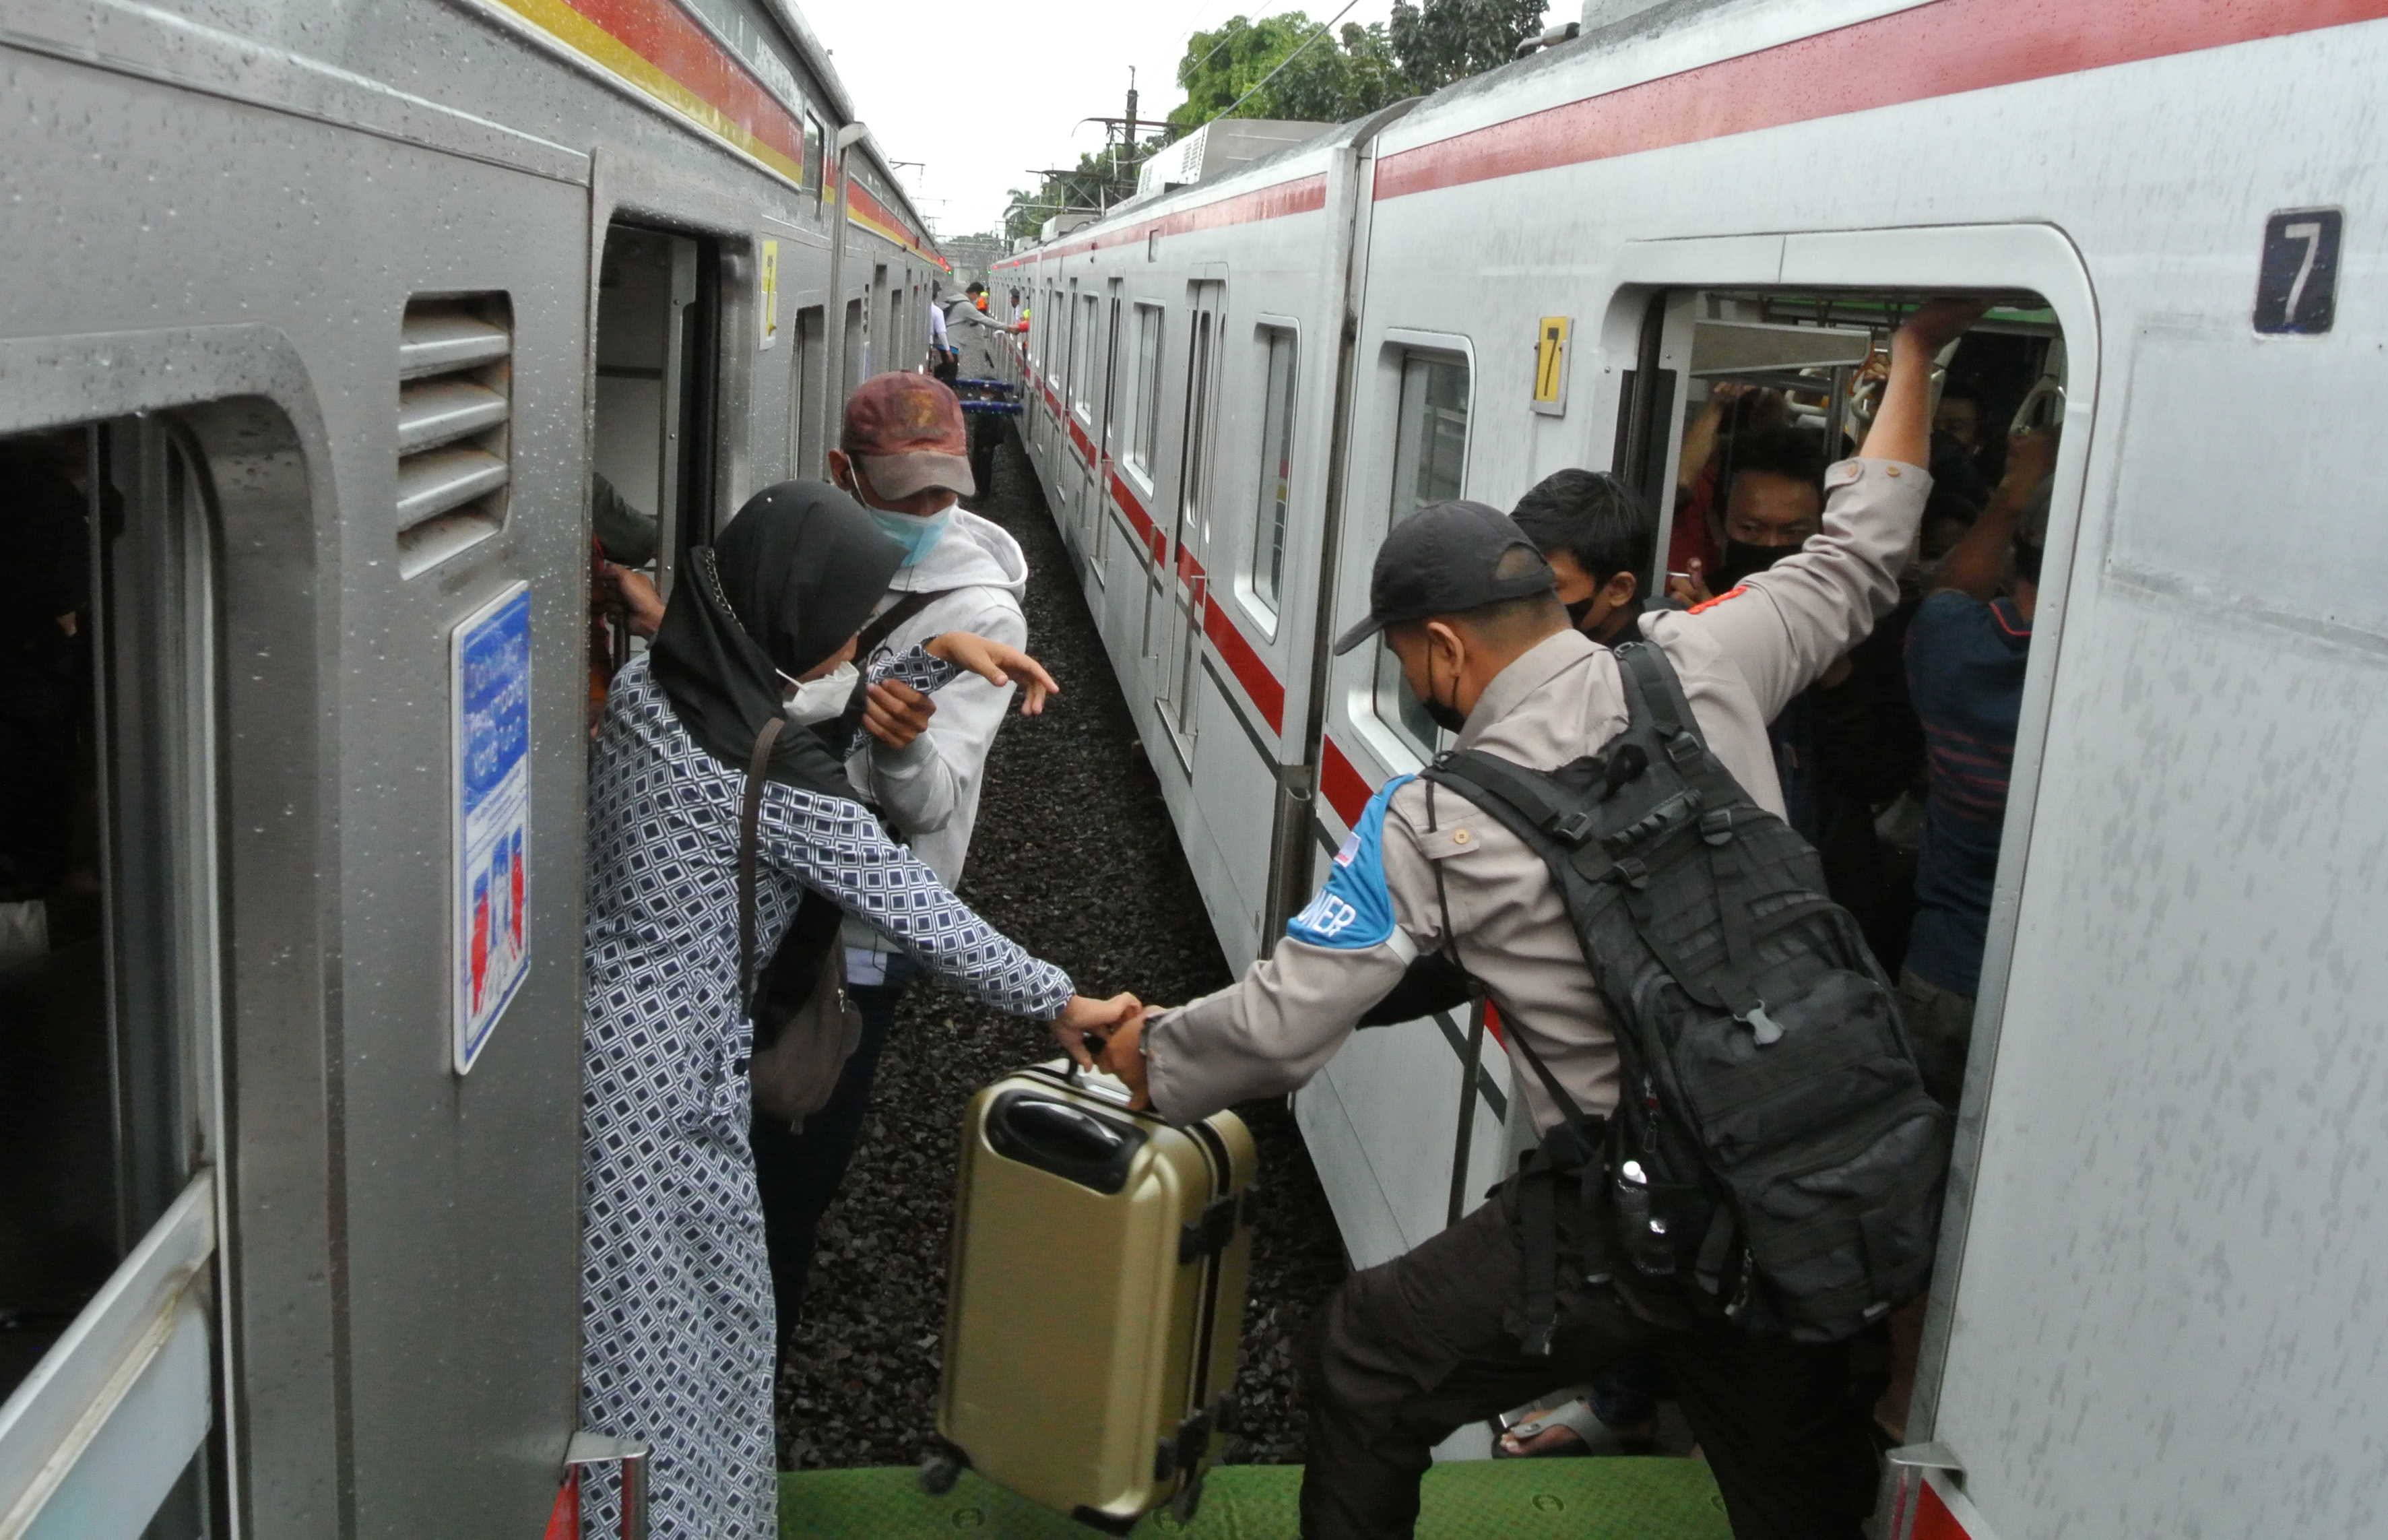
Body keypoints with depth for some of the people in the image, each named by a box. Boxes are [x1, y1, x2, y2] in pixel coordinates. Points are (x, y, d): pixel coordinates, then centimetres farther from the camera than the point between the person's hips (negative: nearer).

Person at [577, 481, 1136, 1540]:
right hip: (665, 1070, -9)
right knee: (669, 1330, 6)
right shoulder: (772, 775, -22)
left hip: (599, 1023, 9)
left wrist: (934, 660, 8)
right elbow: (913, 907, -14)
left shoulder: (651, 683, 2)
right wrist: (1062, 1004, -3)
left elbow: (811, 715, 17)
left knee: (610, 1317, 20)